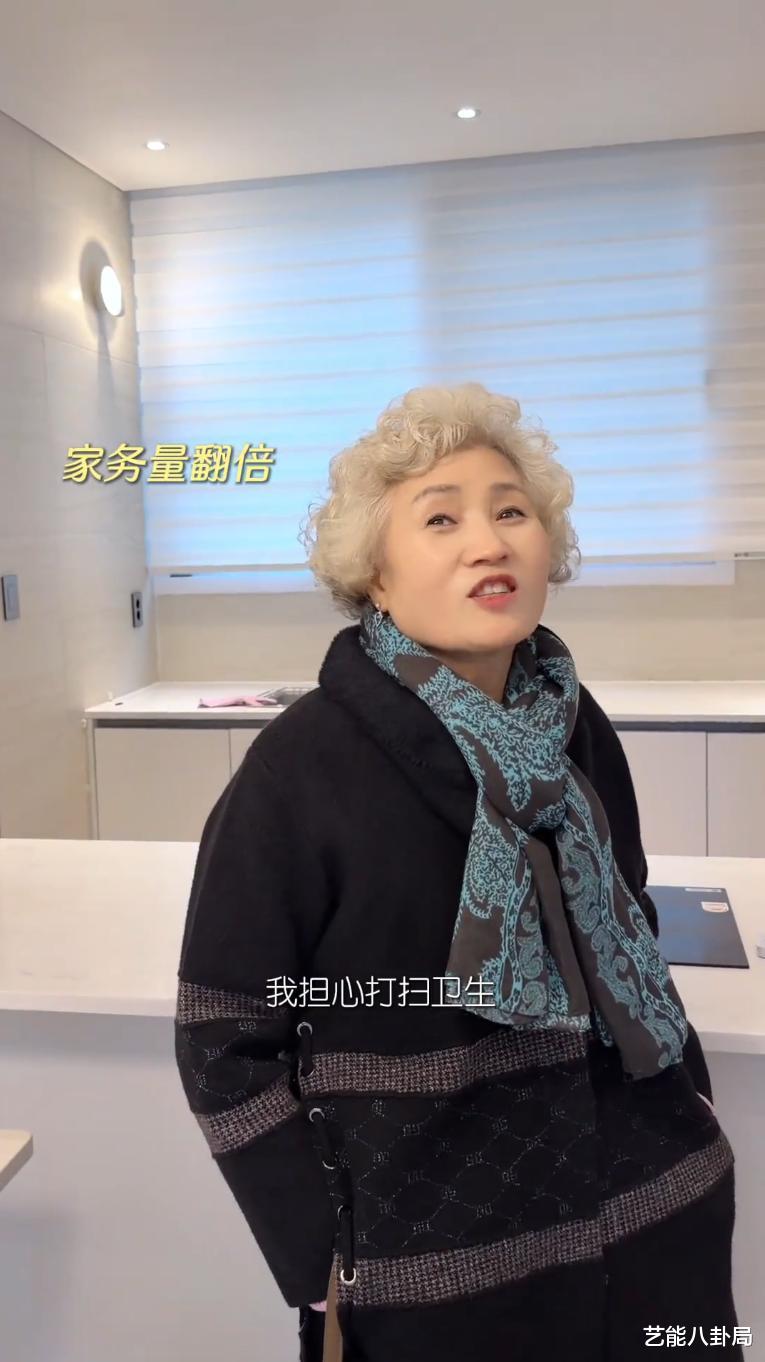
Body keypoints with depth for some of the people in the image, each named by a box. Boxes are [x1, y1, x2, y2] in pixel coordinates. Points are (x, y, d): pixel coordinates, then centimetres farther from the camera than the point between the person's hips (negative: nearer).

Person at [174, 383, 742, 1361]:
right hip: (432, 1261, -4)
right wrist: (325, 1264, -12)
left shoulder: (578, 730, -2)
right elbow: (225, 1040, -12)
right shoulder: (304, 766, -17)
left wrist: (689, 1101, 5)